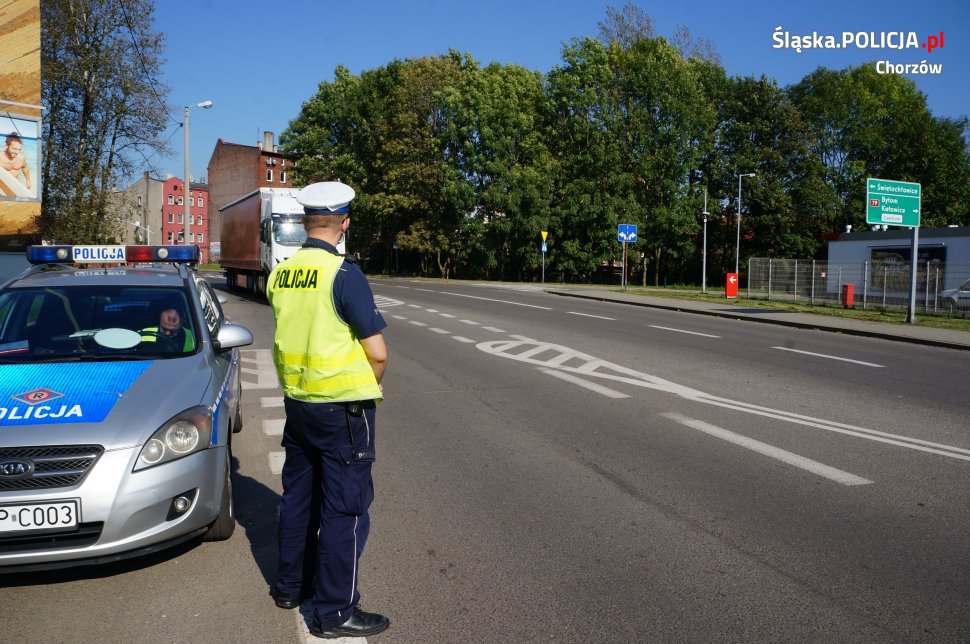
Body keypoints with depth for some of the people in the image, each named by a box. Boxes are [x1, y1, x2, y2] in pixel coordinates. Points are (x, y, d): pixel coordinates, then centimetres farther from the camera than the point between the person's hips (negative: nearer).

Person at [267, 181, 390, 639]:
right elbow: (377, 351, -19)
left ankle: (291, 585, 35)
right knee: (345, 507, 3)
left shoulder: (280, 274, 2)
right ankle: (335, 613, 12)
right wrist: (371, 384, 1)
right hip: (343, 407, -7)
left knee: (298, 495, 20)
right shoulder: (344, 272, -18)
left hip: (296, 400, 7)